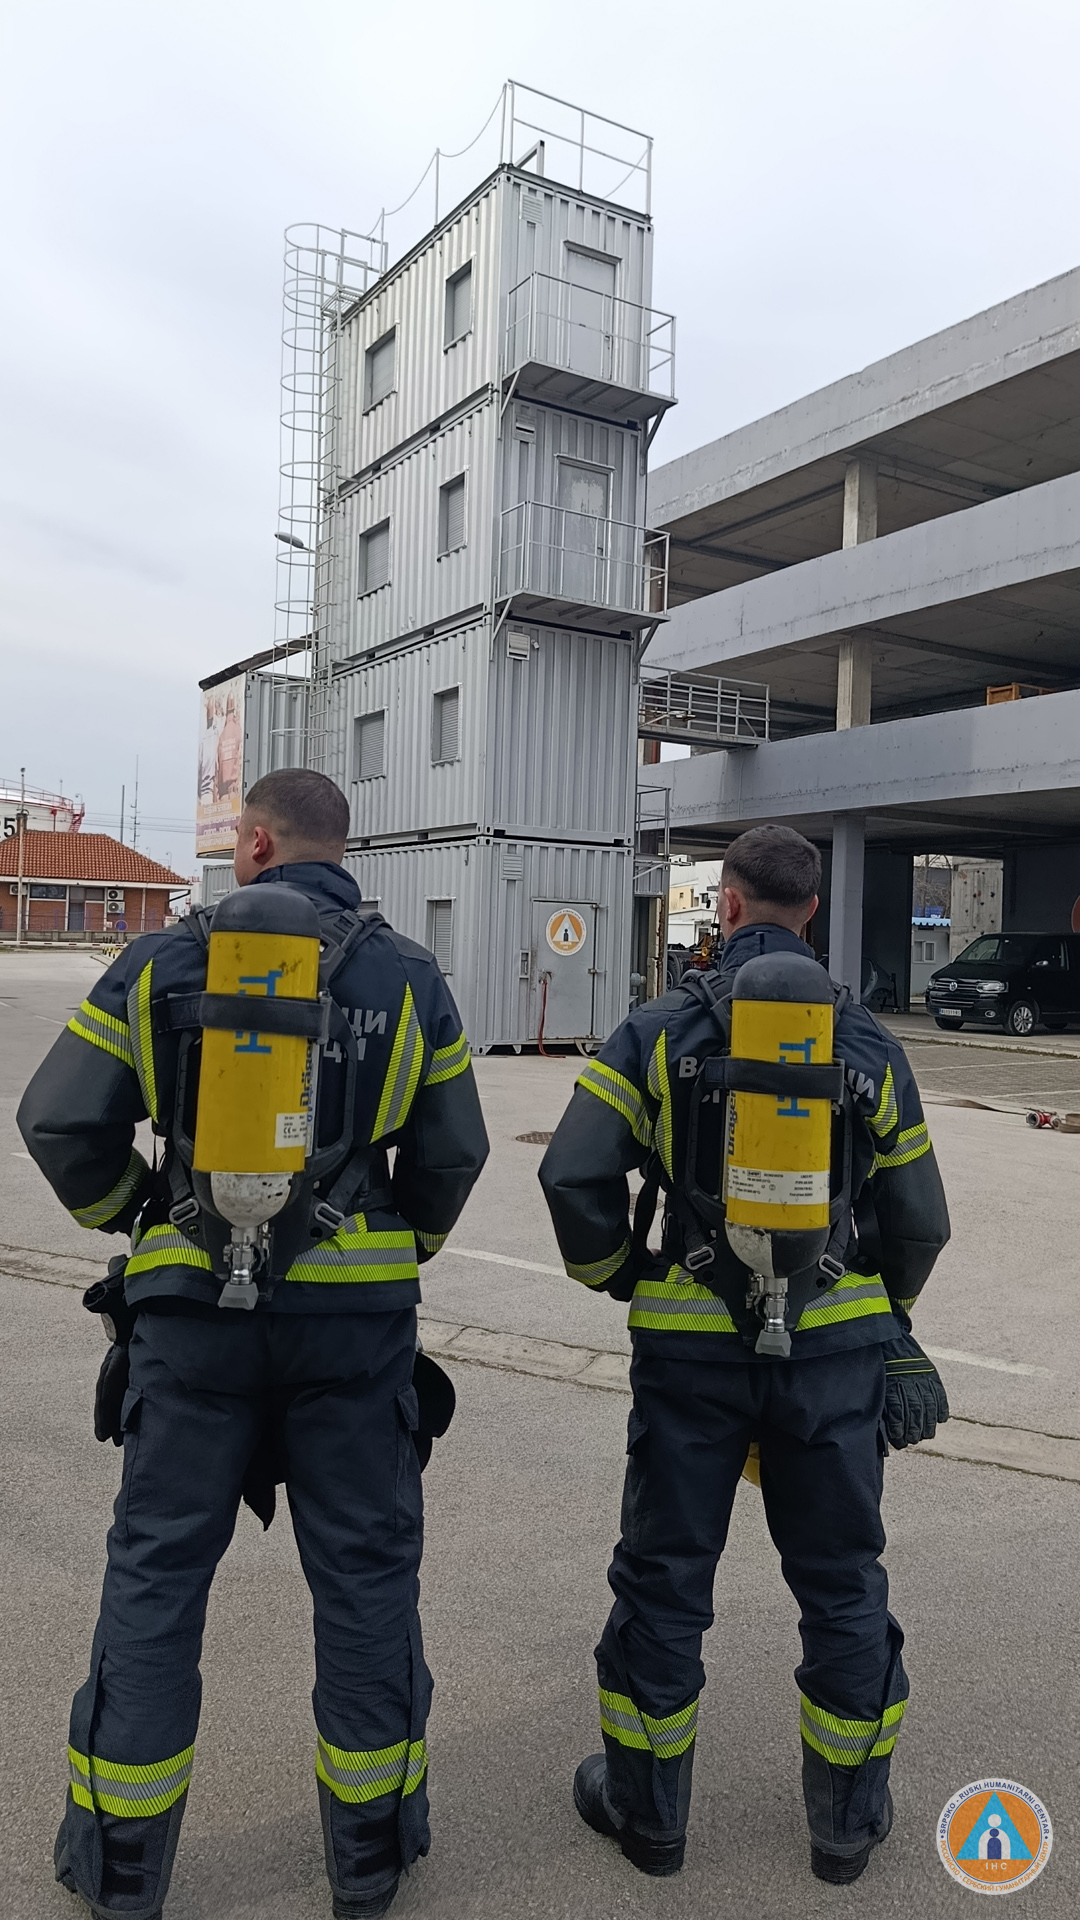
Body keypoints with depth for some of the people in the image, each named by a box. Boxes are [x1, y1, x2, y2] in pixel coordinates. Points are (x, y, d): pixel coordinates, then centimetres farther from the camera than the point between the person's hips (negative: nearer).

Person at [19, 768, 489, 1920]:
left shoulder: (165, 963, -2)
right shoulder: (410, 980, 1)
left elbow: (61, 1121, -1)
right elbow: (453, 1154, 4)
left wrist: (123, 1212, 17)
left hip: (194, 1306, 0)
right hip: (356, 1313, 1)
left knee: (157, 1569, 15)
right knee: (364, 1568, 14)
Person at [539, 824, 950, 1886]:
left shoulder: (658, 1031, -6)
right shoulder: (869, 1044, 1)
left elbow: (573, 1173, -12)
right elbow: (918, 1217, 6)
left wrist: (614, 1273, 6)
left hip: (691, 1345, -1)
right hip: (834, 1342, 2)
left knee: (663, 1576, 15)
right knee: (841, 1579, 18)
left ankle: (644, 1808, 31)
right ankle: (849, 1819, 34)